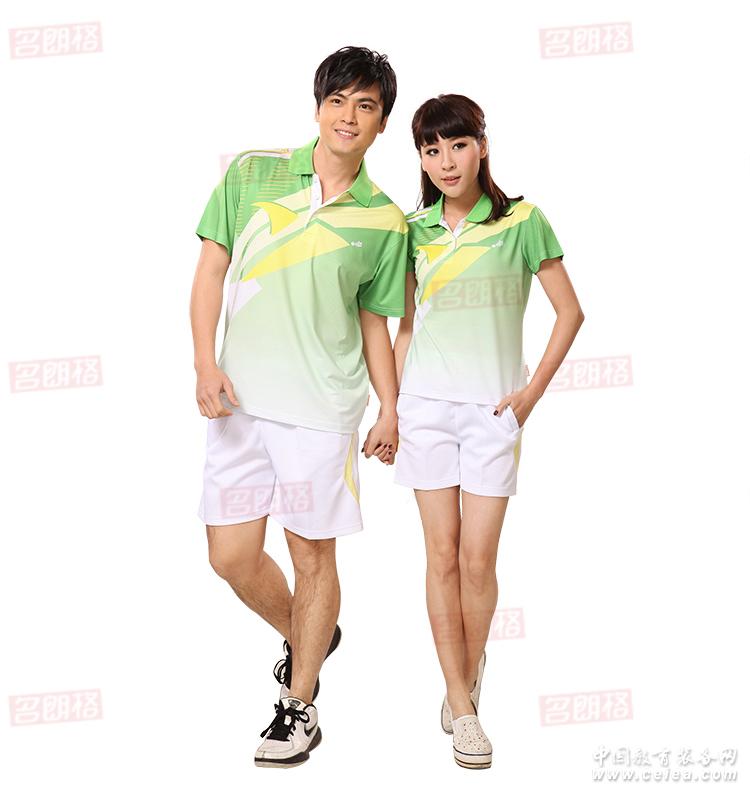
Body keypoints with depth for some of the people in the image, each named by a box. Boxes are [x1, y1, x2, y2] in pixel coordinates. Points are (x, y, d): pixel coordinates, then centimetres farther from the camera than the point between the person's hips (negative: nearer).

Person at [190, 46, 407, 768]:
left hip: (321, 408, -2)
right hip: (239, 398, 2)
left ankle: (300, 705, 24)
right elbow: (211, 270, 5)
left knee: (312, 553, 5)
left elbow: (374, 322, 10)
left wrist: (390, 409, 3)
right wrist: (206, 363, -6)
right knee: (232, 556, 5)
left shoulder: (384, 221, 3)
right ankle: (304, 639, 35)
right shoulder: (250, 173, 5)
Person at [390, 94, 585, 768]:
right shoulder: (416, 230, 8)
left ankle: (467, 677, 24)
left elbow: (570, 312, 2)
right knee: (443, 557, 2)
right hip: (427, 402, 3)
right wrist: (388, 406, 9)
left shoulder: (521, 220, -1)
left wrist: (533, 391, -5)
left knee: (477, 560, -2)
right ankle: (463, 708, 12)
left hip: (493, 408, -2)